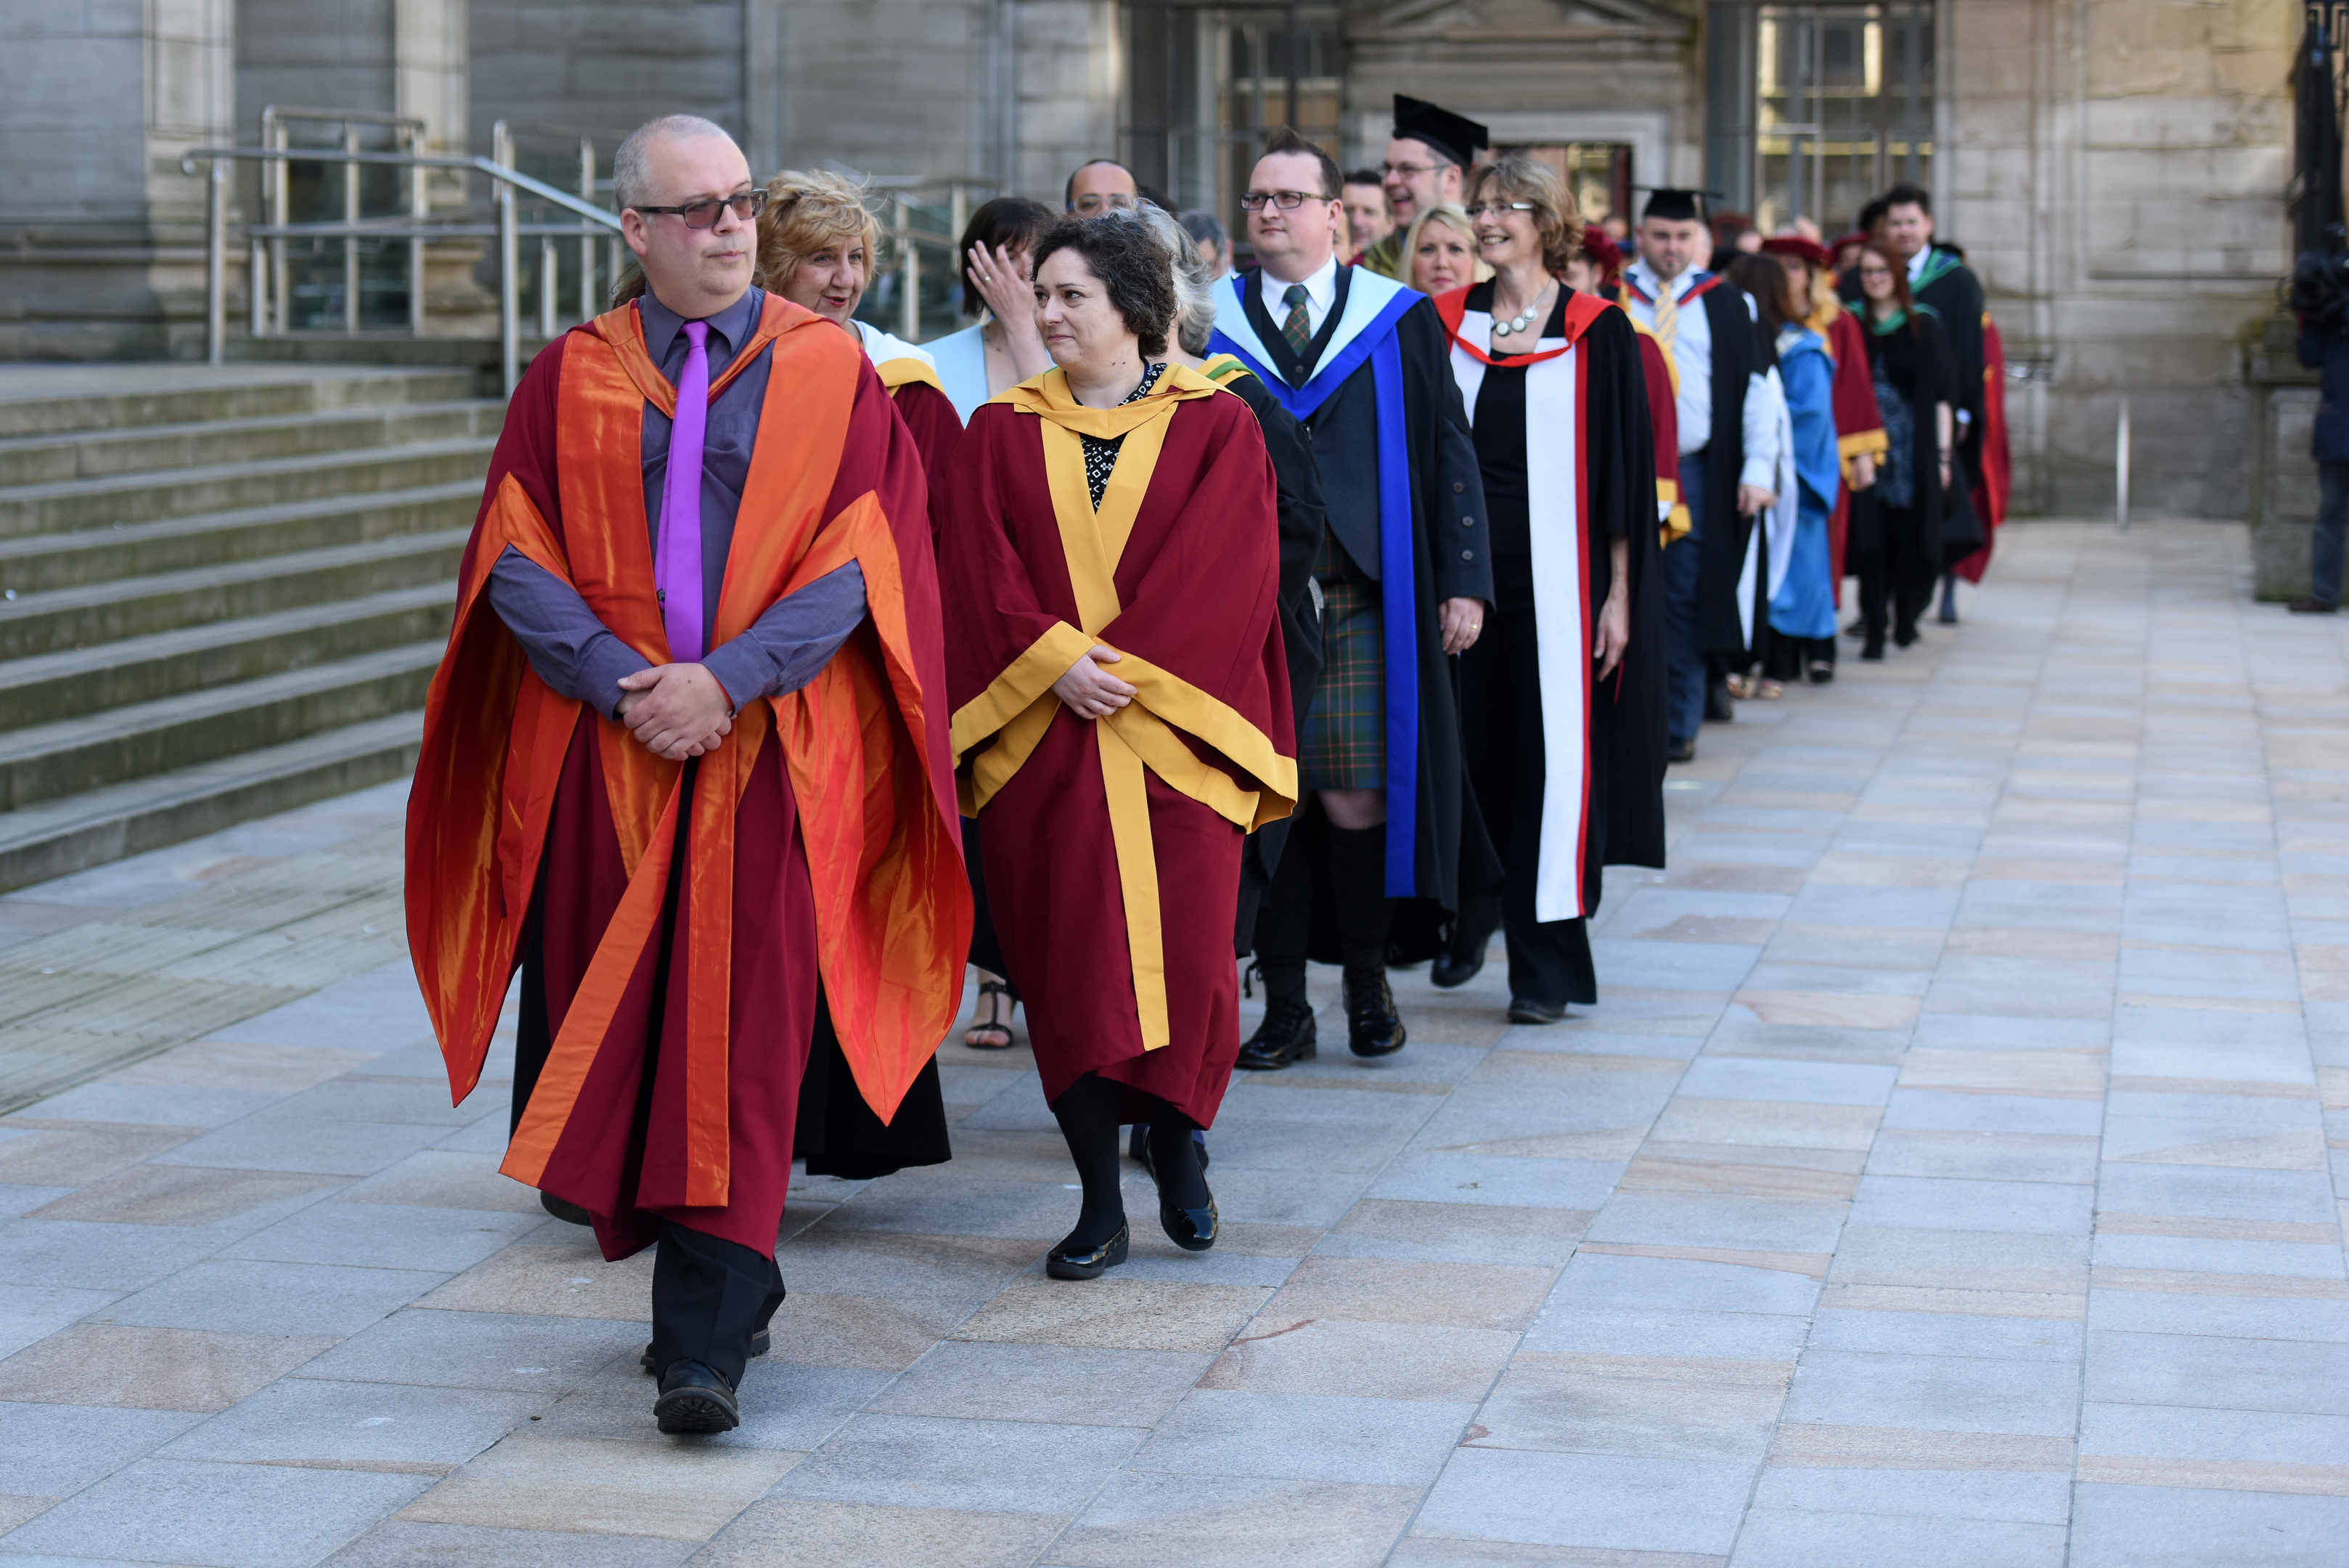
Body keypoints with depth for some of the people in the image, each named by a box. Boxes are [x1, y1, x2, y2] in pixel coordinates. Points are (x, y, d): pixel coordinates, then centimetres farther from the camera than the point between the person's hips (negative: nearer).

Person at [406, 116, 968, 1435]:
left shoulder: (832, 371, 4)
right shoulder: (572, 377, 9)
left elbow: (866, 556, -4)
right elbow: (516, 558, 2)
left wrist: (727, 681, -15)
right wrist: (625, 682, -13)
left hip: (775, 746, -2)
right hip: (603, 749, 3)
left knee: (741, 1035, -8)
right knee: (623, 1020, 5)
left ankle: (706, 1340, -10)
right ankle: (732, 1277, 21)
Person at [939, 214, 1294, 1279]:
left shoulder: (1216, 428, 4)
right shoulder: (1002, 433, 9)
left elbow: (1232, 575, -5)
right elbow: (981, 572, 0)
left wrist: (1125, 666, -12)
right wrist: (1055, 662, -14)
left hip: (1176, 735, -1)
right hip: (1041, 740, 2)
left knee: (1183, 949, -3)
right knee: (1066, 960, -1)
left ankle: (1177, 1149, 23)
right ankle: (1100, 1205, 6)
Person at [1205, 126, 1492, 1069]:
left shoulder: (1401, 322, 6)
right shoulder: (1209, 327, 8)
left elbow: (1448, 453, 6)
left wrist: (1463, 580, -1)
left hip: (1363, 602, -1)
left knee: (1359, 800, -1)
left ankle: (1368, 984, 17)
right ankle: (1285, 1007, 10)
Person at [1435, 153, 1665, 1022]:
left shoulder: (1596, 333, -1)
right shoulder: (1447, 324, 8)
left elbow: (1625, 470, -2)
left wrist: (1619, 595, -7)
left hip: (1556, 579, -3)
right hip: (1468, 573, 3)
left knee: (1555, 757, -5)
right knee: (1477, 749, 7)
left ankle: (1548, 963, 0)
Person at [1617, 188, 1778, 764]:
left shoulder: (1726, 307, 8)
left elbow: (1754, 390, 5)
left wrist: (1757, 471, -4)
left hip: (1697, 473, 0)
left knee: (1685, 598, 0)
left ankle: (1679, 725, 6)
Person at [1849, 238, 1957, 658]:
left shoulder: (1924, 326, 3)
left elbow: (1943, 395, 1)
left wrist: (1943, 454, -5)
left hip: (1913, 447, -1)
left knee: (1910, 536, 2)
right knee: (1871, 537, -6)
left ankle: (1906, 615, 19)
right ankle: (1875, 628, -6)